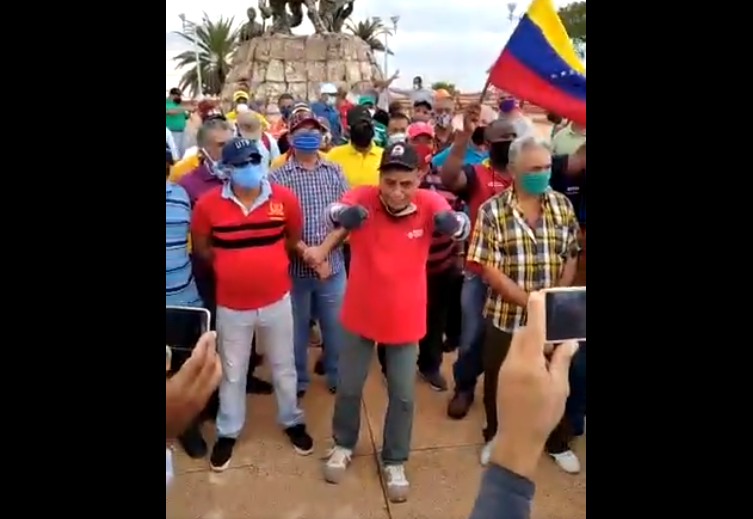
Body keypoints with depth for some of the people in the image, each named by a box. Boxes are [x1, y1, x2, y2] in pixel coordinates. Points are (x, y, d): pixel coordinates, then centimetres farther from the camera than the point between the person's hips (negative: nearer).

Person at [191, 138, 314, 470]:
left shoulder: (284, 198, -10)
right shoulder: (208, 204, -13)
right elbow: (201, 247, 4)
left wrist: (265, 263, 6)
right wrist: (232, 267, 4)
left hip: (276, 299, 1)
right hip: (232, 304, 0)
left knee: (283, 367, 17)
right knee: (232, 372, 17)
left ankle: (292, 421, 40)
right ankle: (227, 432, 38)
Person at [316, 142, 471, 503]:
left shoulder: (429, 203, -14)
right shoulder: (363, 197, -17)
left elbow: (461, 228, -20)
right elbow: (335, 214, -31)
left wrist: (452, 223, -44)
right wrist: (344, 215, -56)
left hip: (405, 318, 0)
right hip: (361, 314, 0)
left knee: (403, 396, 13)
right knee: (349, 387, 17)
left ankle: (394, 461, 36)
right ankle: (343, 445, 44)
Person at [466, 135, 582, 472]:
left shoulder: (562, 206, 1)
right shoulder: (492, 211, -10)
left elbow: (571, 257, 5)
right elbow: (489, 270, -14)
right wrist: (531, 301, -20)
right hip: (506, 316, -2)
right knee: (500, 383, 14)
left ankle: (559, 443, 40)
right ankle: (496, 438, 39)